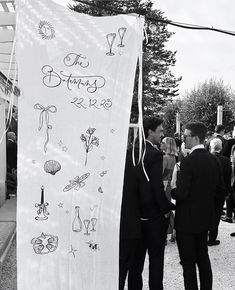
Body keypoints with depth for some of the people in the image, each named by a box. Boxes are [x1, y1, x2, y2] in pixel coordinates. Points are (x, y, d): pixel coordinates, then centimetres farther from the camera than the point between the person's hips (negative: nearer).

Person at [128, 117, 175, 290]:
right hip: (155, 214, -7)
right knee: (156, 256, 6)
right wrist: (166, 209, -8)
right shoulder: (155, 154, -17)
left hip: (137, 213, 7)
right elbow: (157, 186, -20)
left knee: (137, 256, 17)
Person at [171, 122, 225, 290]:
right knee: (203, 257, 20)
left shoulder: (188, 161, -21)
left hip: (188, 219, -7)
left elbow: (181, 193, -23)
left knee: (188, 261, 4)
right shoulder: (214, 160, 2)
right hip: (205, 218, 8)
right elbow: (221, 189, 9)